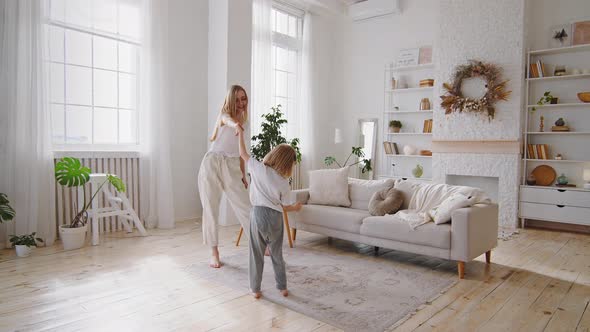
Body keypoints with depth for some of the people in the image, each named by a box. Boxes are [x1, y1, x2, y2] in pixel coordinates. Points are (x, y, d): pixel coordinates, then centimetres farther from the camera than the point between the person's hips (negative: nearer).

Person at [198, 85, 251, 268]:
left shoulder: (242, 121, 19)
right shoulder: (225, 114, 2)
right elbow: (227, 120, -26)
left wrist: (243, 175, 18)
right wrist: (235, 125, -50)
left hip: (232, 167, 4)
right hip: (212, 163, -4)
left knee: (245, 206, -3)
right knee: (211, 209, 1)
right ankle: (214, 253, 12)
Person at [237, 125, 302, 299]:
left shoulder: (258, 168, -3)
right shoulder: (284, 182, -3)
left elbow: (243, 153, 11)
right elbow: (285, 207, 3)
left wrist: (241, 133, 23)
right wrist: (296, 207, 26)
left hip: (258, 214, 0)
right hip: (275, 217, 1)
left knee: (256, 254, 10)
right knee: (277, 254, 16)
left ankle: (255, 289, 18)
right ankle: (282, 287, 26)